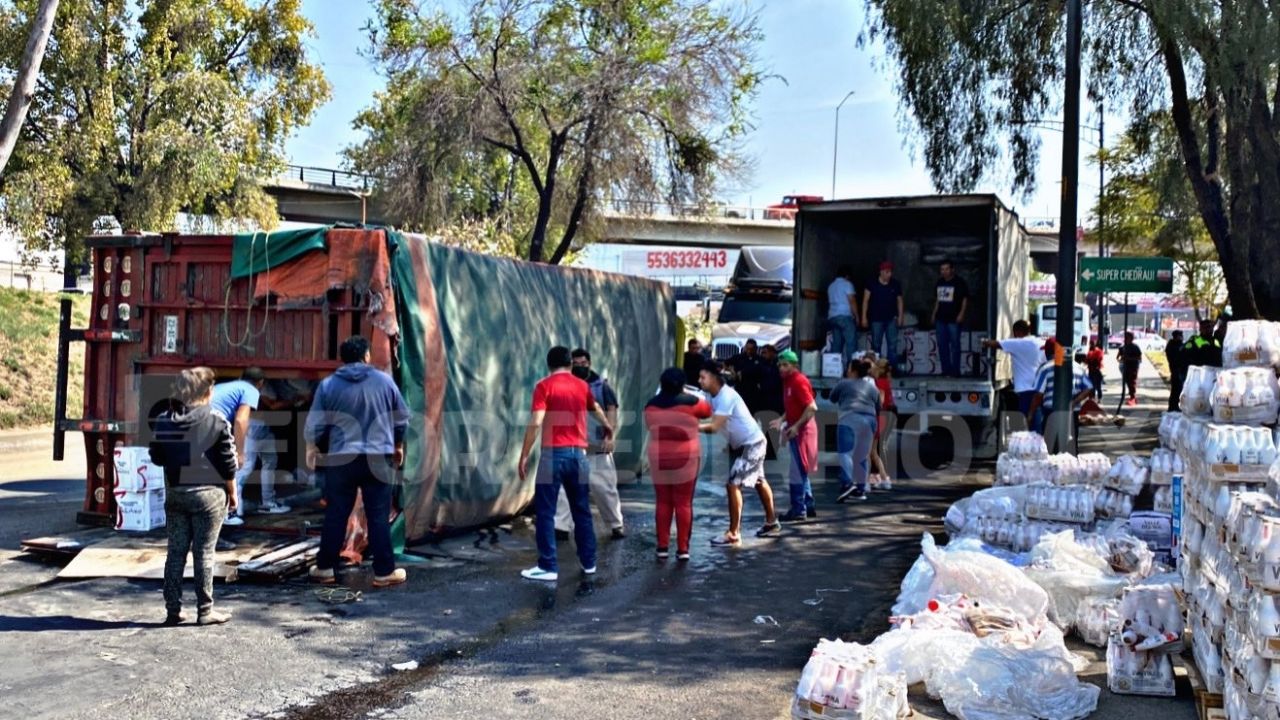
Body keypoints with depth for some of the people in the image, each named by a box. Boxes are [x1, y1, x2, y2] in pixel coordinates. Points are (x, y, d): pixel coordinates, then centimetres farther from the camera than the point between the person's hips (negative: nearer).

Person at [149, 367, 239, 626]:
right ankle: (205, 611, 7)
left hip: (175, 494, 4)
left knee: (176, 552, 10)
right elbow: (227, 463, -8)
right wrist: (232, 492, 3)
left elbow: (157, 457, 9)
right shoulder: (216, 421, -12)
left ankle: (173, 610, 14)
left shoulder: (164, 420, 2)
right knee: (204, 553, 2)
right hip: (208, 494, -4)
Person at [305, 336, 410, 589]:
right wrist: (398, 445, 24)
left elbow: (315, 424, 0)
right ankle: (384, 571, 6)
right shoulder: (384, 380, 2)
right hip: (378, 458, 0)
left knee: (336, 514, 10)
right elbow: (402, 418, 8)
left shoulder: (328, 385, 0)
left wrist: (312, 447, 20)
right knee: (378, 516, 3)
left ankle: (325, 567, 17)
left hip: (341, 458, 0)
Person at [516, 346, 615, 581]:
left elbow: (536, 423, -13)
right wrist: (606, 425, 55)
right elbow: (595, 408, 35)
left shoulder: (544, 386, -3)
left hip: (553, 454, -5)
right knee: (582, 510, 15)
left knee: (545, 512, 1)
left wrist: (524, 456, -8)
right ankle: (589, 562, 22)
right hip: (578, 453, 5)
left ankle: (548, 567, 1)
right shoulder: (582, 386, 13)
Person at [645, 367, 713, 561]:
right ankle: (683, 548, 5)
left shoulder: (651, 405, 2)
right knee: (684, 503, 3)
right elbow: (707, 410, 12)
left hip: (659, 459, 3)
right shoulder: (690, 402, -6)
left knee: (663, 502, 10)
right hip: (686, 459, -2)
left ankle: (663, 547, 11)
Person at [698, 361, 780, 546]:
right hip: (740, 445, 10)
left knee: (733, 485, -15)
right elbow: (714, 423, 0)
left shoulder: (726, 396, -27)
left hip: (752, 444, -10)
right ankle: (771, 522, 40)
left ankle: (733, 535, -10)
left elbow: (714, 427, -33)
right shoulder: (715, 396, 2)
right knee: (759, 482, 23)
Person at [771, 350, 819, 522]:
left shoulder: (799, 381, -16)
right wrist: (781, 420, 5)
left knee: (798, 472, -6)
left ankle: (798, 511, 0)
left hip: (801, 431, -10)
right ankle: (808, 507, 23)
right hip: (795, 430, 10)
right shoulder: (788, 381, 12)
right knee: (801, 471, 15)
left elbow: (812, 407, -23)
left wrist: (796, 426, -23)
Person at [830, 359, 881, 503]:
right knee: (863, 455, 12)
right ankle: (861, 489, 13)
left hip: (850, 419, -5)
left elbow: (832, 398, 20)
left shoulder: (844, 384, 5)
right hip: (869, 421, 5)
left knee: (846, 452, -10)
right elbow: (878, 409, 22)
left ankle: (847, 483, -28)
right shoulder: (873, 387, 19)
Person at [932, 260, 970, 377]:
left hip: (954, 319, -7)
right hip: (941, 318, 7)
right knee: (942, 344, 7)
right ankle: (946, 370, 14)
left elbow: (965, 299, -6)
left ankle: (955, 371, -1)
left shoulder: (959, 282, -5)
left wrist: (961, 314, -14)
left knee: (955, 344, -4)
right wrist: (934, 314, 17)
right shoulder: (940, 282, 14)